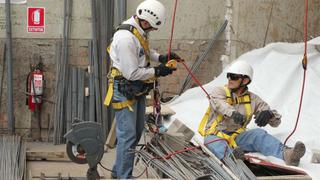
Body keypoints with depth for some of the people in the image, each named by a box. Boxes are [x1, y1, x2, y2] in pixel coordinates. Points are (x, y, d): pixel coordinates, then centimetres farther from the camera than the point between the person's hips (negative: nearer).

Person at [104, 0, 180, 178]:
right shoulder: (125, 38, -27)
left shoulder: (141, 32, 1)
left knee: (137, 132, 18)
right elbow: (132, 73, -25)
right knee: (128, 135, -8)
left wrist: (161, 57, 3)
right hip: (124, 90, -10)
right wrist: (157, 72, -17)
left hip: (138, 90, 10)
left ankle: (118, 171, 31)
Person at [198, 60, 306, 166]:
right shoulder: (219, 92, 3)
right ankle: (231, 155, -68)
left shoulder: (252, 99, 10)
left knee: (258, 134, -25)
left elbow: (276, 122, 6)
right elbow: (219, 104, -23)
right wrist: (233, 113, -46)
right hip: (215, 136, -2)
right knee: (217, 144, -36)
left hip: (236, 137, 2)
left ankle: (285, 154, -49)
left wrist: (269, 114, -20)